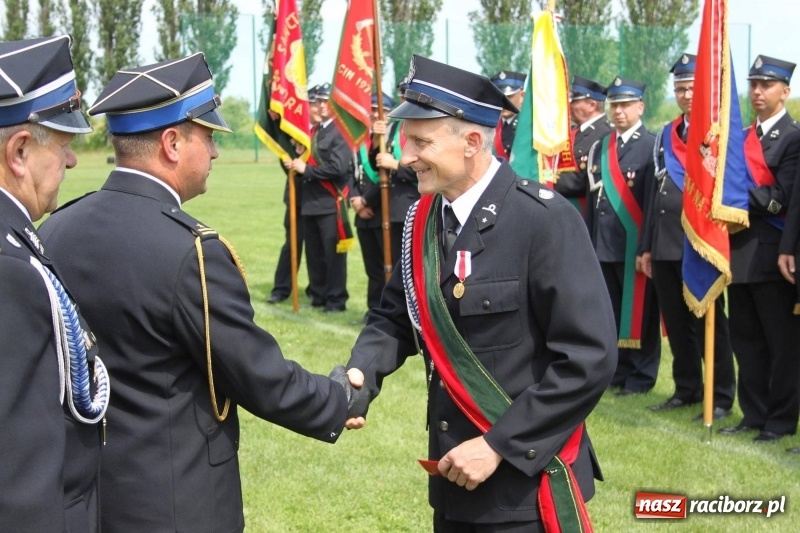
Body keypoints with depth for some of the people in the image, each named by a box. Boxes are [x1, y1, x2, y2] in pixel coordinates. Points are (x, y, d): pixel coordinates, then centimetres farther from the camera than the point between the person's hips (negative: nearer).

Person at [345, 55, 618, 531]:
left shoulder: (545, 220, -17)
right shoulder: (425, 219, 4)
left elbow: (590, 358, -20)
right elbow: (397, 318, 13)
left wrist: (500, 445, -20)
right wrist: (360, 374, -9)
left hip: (526, 483, -6)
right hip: (454, 473, 7)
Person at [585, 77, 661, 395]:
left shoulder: (652, 146, -6)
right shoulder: (600, 148, 15)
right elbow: (592, 197, 14)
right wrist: (589, 244, 9)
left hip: (634, 246, -6)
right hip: (603, 246, 6)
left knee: (638, 312, 0)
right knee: (611, 314, 11)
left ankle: (641, 377, 8)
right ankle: (618, 371, 21)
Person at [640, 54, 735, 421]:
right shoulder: (664, 137, 15)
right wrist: (646, 246, 14)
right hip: (665, 246, 6)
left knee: (709, 324, 0)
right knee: (676, 324, 12)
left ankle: (721, 397, 8)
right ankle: (687, 389, 23)